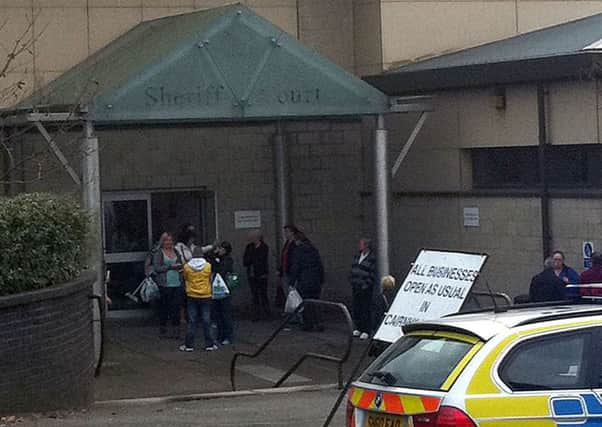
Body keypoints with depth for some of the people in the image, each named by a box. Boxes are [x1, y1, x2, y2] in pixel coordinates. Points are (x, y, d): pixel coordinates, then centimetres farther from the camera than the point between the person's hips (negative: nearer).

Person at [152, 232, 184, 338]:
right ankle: (162, 331, 10)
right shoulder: (158, 253, -1)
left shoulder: (175, 252, 16)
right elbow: (157, 268, -9)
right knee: (164, 309, 1)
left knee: (176, 308, 1)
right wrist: (171, 267, -13)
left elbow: (180, 264, 26)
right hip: (164, 285, -5)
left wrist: (180, 266, 2)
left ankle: (176, 331, 4)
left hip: (177, 284, 5)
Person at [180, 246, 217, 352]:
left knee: (192, 321, 4)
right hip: (205, 296, 0)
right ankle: (209, 344, 9)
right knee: (206, 321, 6)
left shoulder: (187, 267, -7)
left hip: (191, 297, 0)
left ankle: (189, 345, 4)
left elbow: (185, 279, 8)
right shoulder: (208, 266, -7)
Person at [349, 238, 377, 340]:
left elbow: (372, 275, -11)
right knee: (355, 308, 10)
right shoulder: (357, 256, 13)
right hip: (356, 287, 7)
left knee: (366, 310, -4)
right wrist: (352, 281, 10)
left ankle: (366, 331, 2)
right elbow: (353, 270, 19)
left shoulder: (372, 259, -10)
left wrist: (366, 285, -15)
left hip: (366, 289, -7)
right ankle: (359, 328, 22)